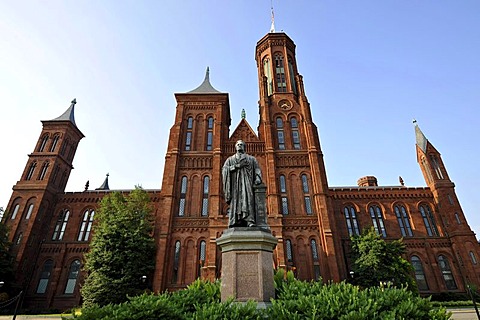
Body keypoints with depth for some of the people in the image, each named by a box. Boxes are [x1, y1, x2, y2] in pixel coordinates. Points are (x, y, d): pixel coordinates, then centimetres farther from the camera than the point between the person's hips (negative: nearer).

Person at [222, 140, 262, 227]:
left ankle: (250, 221, -33)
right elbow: (224, 169, 7)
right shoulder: (230, 159, 23)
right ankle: (235, 224, -21)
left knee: (248, 197, -21)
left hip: (247, 181, -1)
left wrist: (257, 179, -9)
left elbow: (257, 170, 11)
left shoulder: (251, 158, 23)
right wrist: (236, 166, -6)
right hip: (235, 182, 1)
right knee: (236, 200, -14)